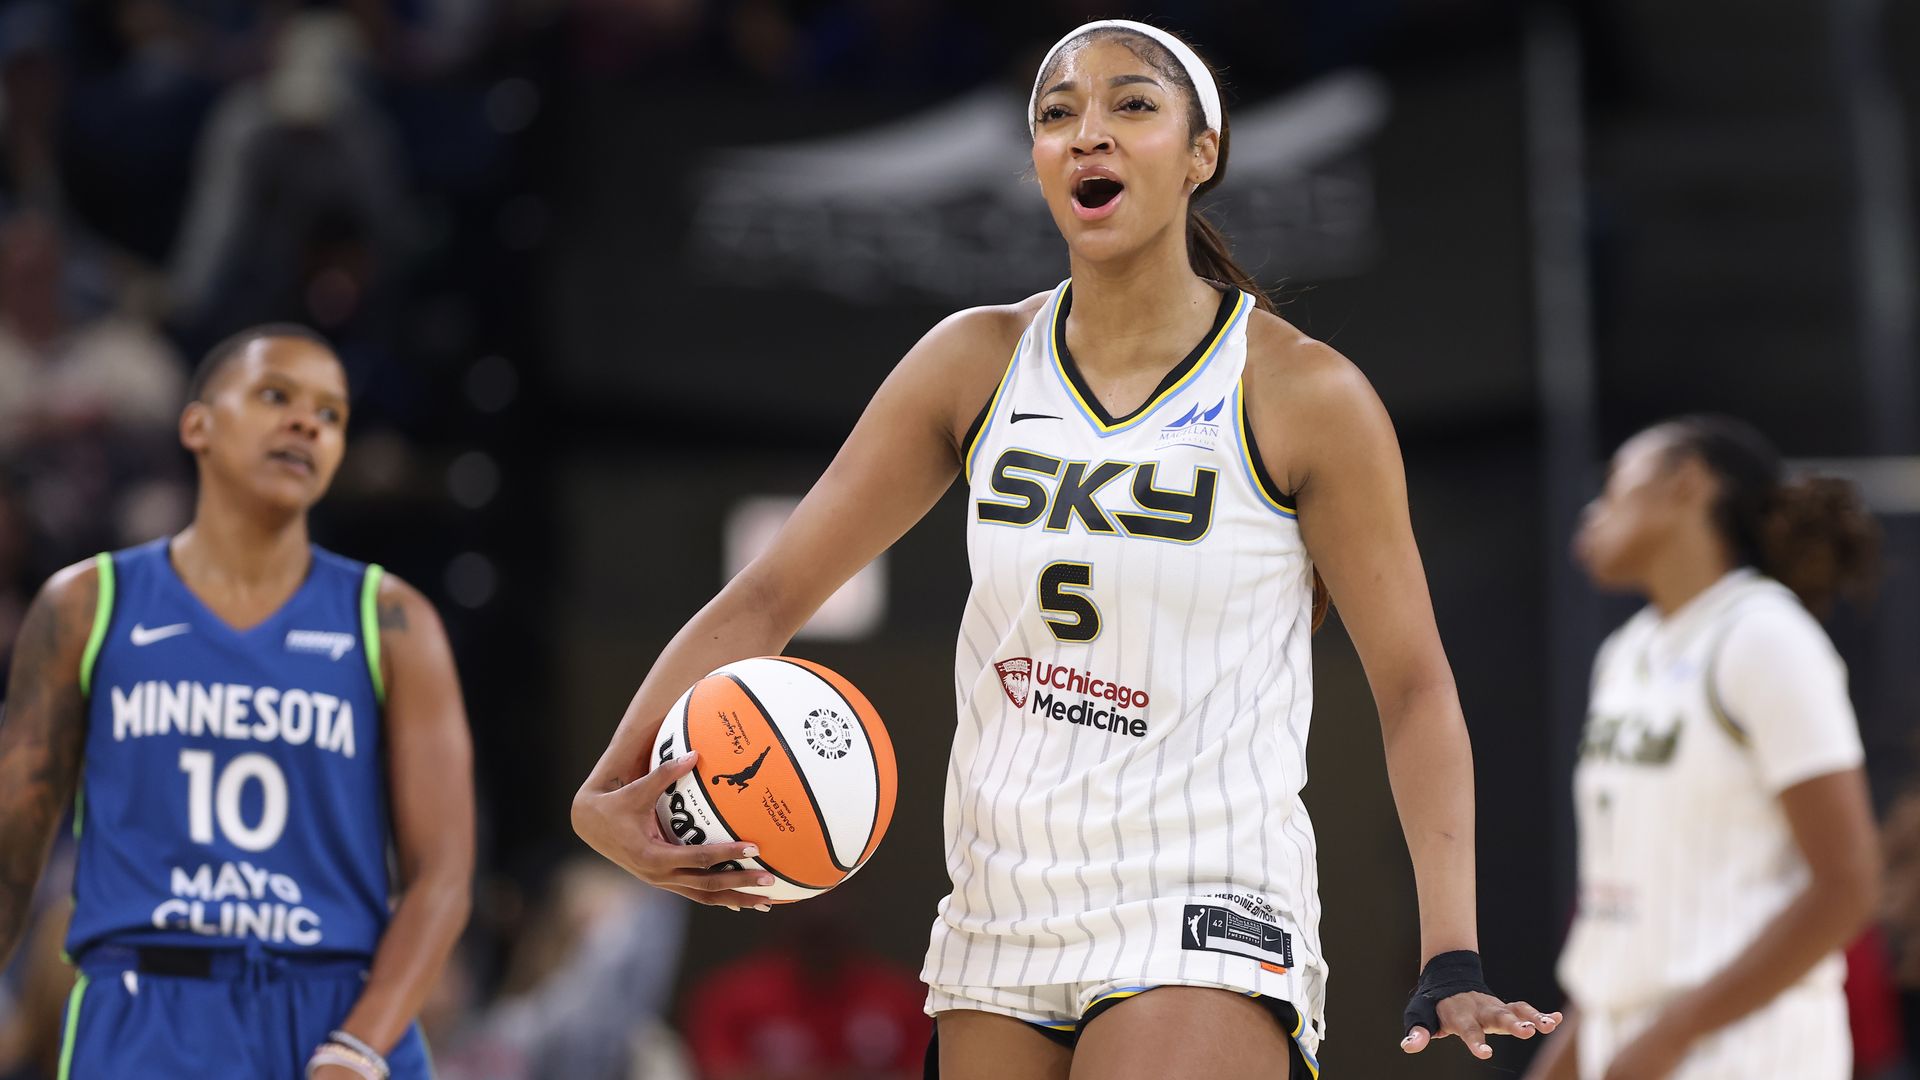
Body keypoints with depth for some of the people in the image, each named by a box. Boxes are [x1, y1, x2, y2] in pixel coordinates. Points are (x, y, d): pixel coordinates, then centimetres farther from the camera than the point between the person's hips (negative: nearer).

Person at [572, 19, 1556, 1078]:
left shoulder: (1306, 396, -7)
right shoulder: (978, 364, 3)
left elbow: (1413, 684, -2)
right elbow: (769, 595, 3)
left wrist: (1452, 964, -12)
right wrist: (611, 786, -13)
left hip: (1207, 925, -4)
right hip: (1001, 918, 5)